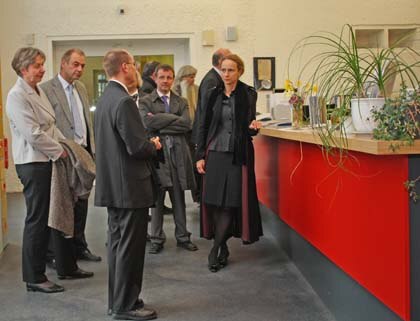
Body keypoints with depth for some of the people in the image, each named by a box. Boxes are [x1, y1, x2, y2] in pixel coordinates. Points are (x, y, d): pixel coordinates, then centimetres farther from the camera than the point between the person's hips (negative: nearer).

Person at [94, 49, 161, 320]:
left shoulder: (105, 99, 10)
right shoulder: (124, 101, -20)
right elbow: (137, 147, -23)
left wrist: (148, 143, 12)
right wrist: (154, 145, -3)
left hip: (112, 184, 10)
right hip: (130, 186, -10)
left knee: (118, 244, 16)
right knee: (130, 247, 0)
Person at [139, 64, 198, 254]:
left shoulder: (181, 102, 12)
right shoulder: (145, 101, 4)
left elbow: (187, 125, -4)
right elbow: (148, 122, -14)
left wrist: (161, 125, -9)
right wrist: (174, 118, -10)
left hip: (178, 153, 2)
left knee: (179, 199, 10)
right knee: (156, 199, 4)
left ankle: (182, 237, 20)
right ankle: (157, 239, 15)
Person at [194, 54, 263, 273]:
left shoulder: (248, 94, 1)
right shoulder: (214, 94, 7)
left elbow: (248, 128, 4)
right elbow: (203, 125, 7)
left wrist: (253, 127, -20)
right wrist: (200, 155, 1)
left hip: (237, 154, -2)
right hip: (215, 153, 2)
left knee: (230, 201, -5)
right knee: (214, 201, 1)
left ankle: (216, 250, 4)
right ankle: (223, 248, 15)